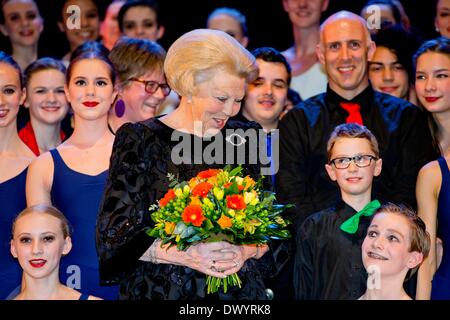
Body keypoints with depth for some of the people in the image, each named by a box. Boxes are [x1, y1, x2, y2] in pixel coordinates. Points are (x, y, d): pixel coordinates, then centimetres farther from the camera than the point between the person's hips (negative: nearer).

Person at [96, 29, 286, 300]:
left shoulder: (243, 140, 6)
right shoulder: (140, 141, -5)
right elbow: (116, 233, -10)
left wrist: (245, 251, -14)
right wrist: (185, 255, -22)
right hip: (161, 290, -3)